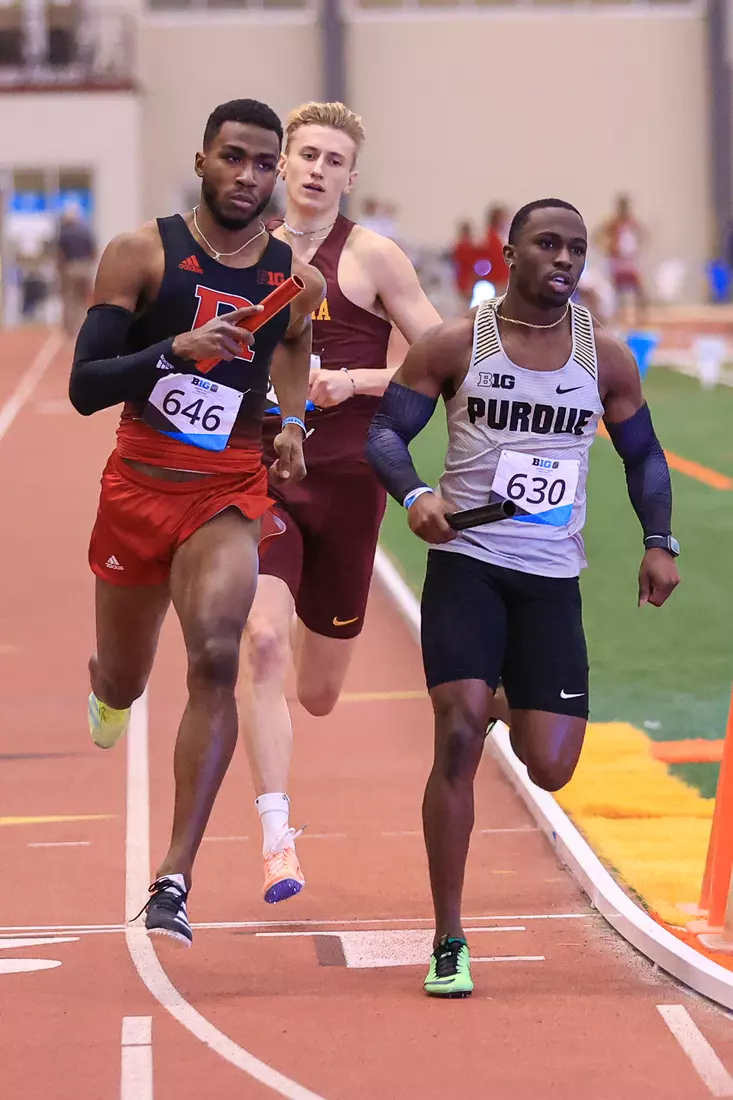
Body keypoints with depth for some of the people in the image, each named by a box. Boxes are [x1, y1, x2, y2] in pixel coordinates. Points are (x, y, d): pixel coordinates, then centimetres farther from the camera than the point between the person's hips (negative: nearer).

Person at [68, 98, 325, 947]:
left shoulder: (297, 278, 2)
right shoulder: (141, 254, -7)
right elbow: (83, 386, -12)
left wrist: (290, 428, 8)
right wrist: (176, 349, -27)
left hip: (229, 494, 0)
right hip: (138, 485, 0)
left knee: (215, 659, -24)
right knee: (124, 684, 15)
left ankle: (175, 882, -24)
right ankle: (106, 686, 58)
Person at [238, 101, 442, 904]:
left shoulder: (372, 258, -3)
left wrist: (354, 381, -17)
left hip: (346, 482, -1)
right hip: (261, 475, 1)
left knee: (317, 695, 9)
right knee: (261, 640, -24)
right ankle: (276, 840, -21)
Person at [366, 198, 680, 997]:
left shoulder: (604, 357, 6)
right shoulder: (455, 345, -2)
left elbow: (643, 454, 17)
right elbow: (385, 430, 1)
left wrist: (659, 542, 2)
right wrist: (413, 495, -19)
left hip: (552, 579, 2)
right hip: (466, 563, -2)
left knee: (550, 770, -3)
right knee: (459, 735, -16)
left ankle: (517, 711, 39)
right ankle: (449, 944, -5)